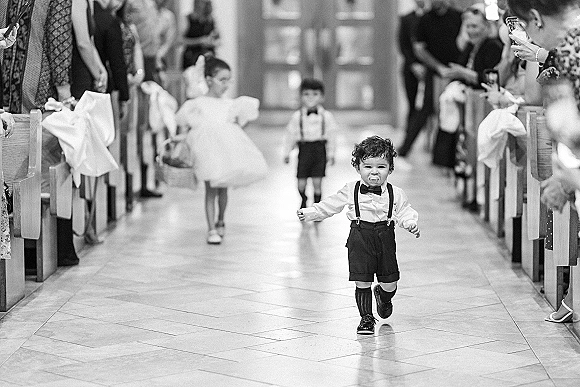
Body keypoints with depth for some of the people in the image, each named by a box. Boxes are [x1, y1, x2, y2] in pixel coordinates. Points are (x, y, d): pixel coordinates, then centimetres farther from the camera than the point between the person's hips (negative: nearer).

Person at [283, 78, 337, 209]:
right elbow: (291, 134, 8)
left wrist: (331, 153, 5)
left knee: (317, 182, -4)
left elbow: (331, 135, 6)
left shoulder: (326, 116, 0)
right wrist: (287, 153, 9)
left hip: (319, 149, -1)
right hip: (304, 148, 1)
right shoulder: (297, 116, 2)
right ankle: (303, 200, 32)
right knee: (301, 183, 2)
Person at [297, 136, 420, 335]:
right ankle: (366, 318, 11)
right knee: (362, 281, -6)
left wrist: (411, 224, -21)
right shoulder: (351, 191, 1)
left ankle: (384, 297, 44)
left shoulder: (395, 194, 1)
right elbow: (328, 206, 8)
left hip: (385, 238, 1)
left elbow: (404, 212, 0)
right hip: (360, 238, -1)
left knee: (389, 283, 7)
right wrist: (309, 213, 3)